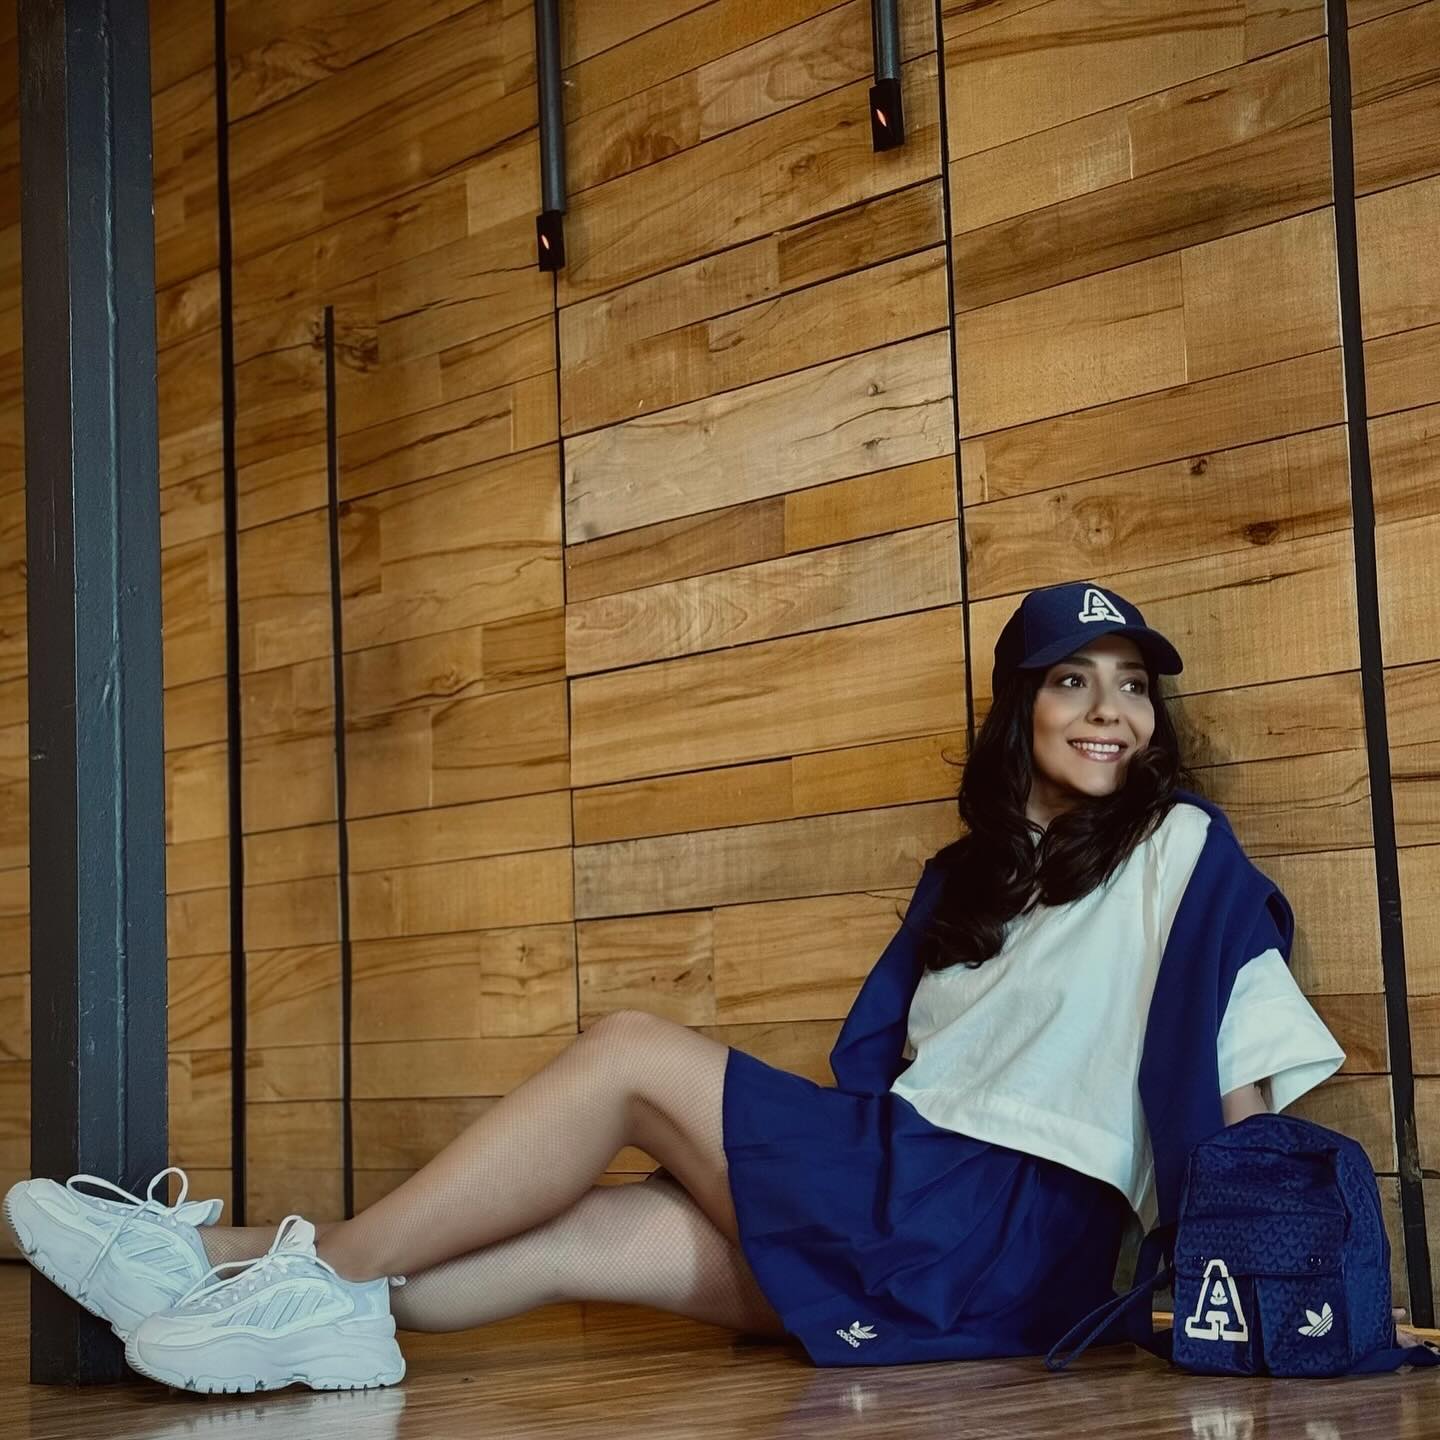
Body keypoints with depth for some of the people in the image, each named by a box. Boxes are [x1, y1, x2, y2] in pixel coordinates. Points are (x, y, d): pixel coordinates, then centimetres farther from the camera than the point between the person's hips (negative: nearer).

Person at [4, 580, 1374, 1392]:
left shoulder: (1184, 850, 3)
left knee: (629, 1054, -14)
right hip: (908, 1218, 7)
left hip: (1016, 1227, -6)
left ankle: (319, 1263, -10)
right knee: (577, 1231, -10)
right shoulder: (967, 873, 23)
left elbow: (1242, 1085, -6)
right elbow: (877, 1067, 18)